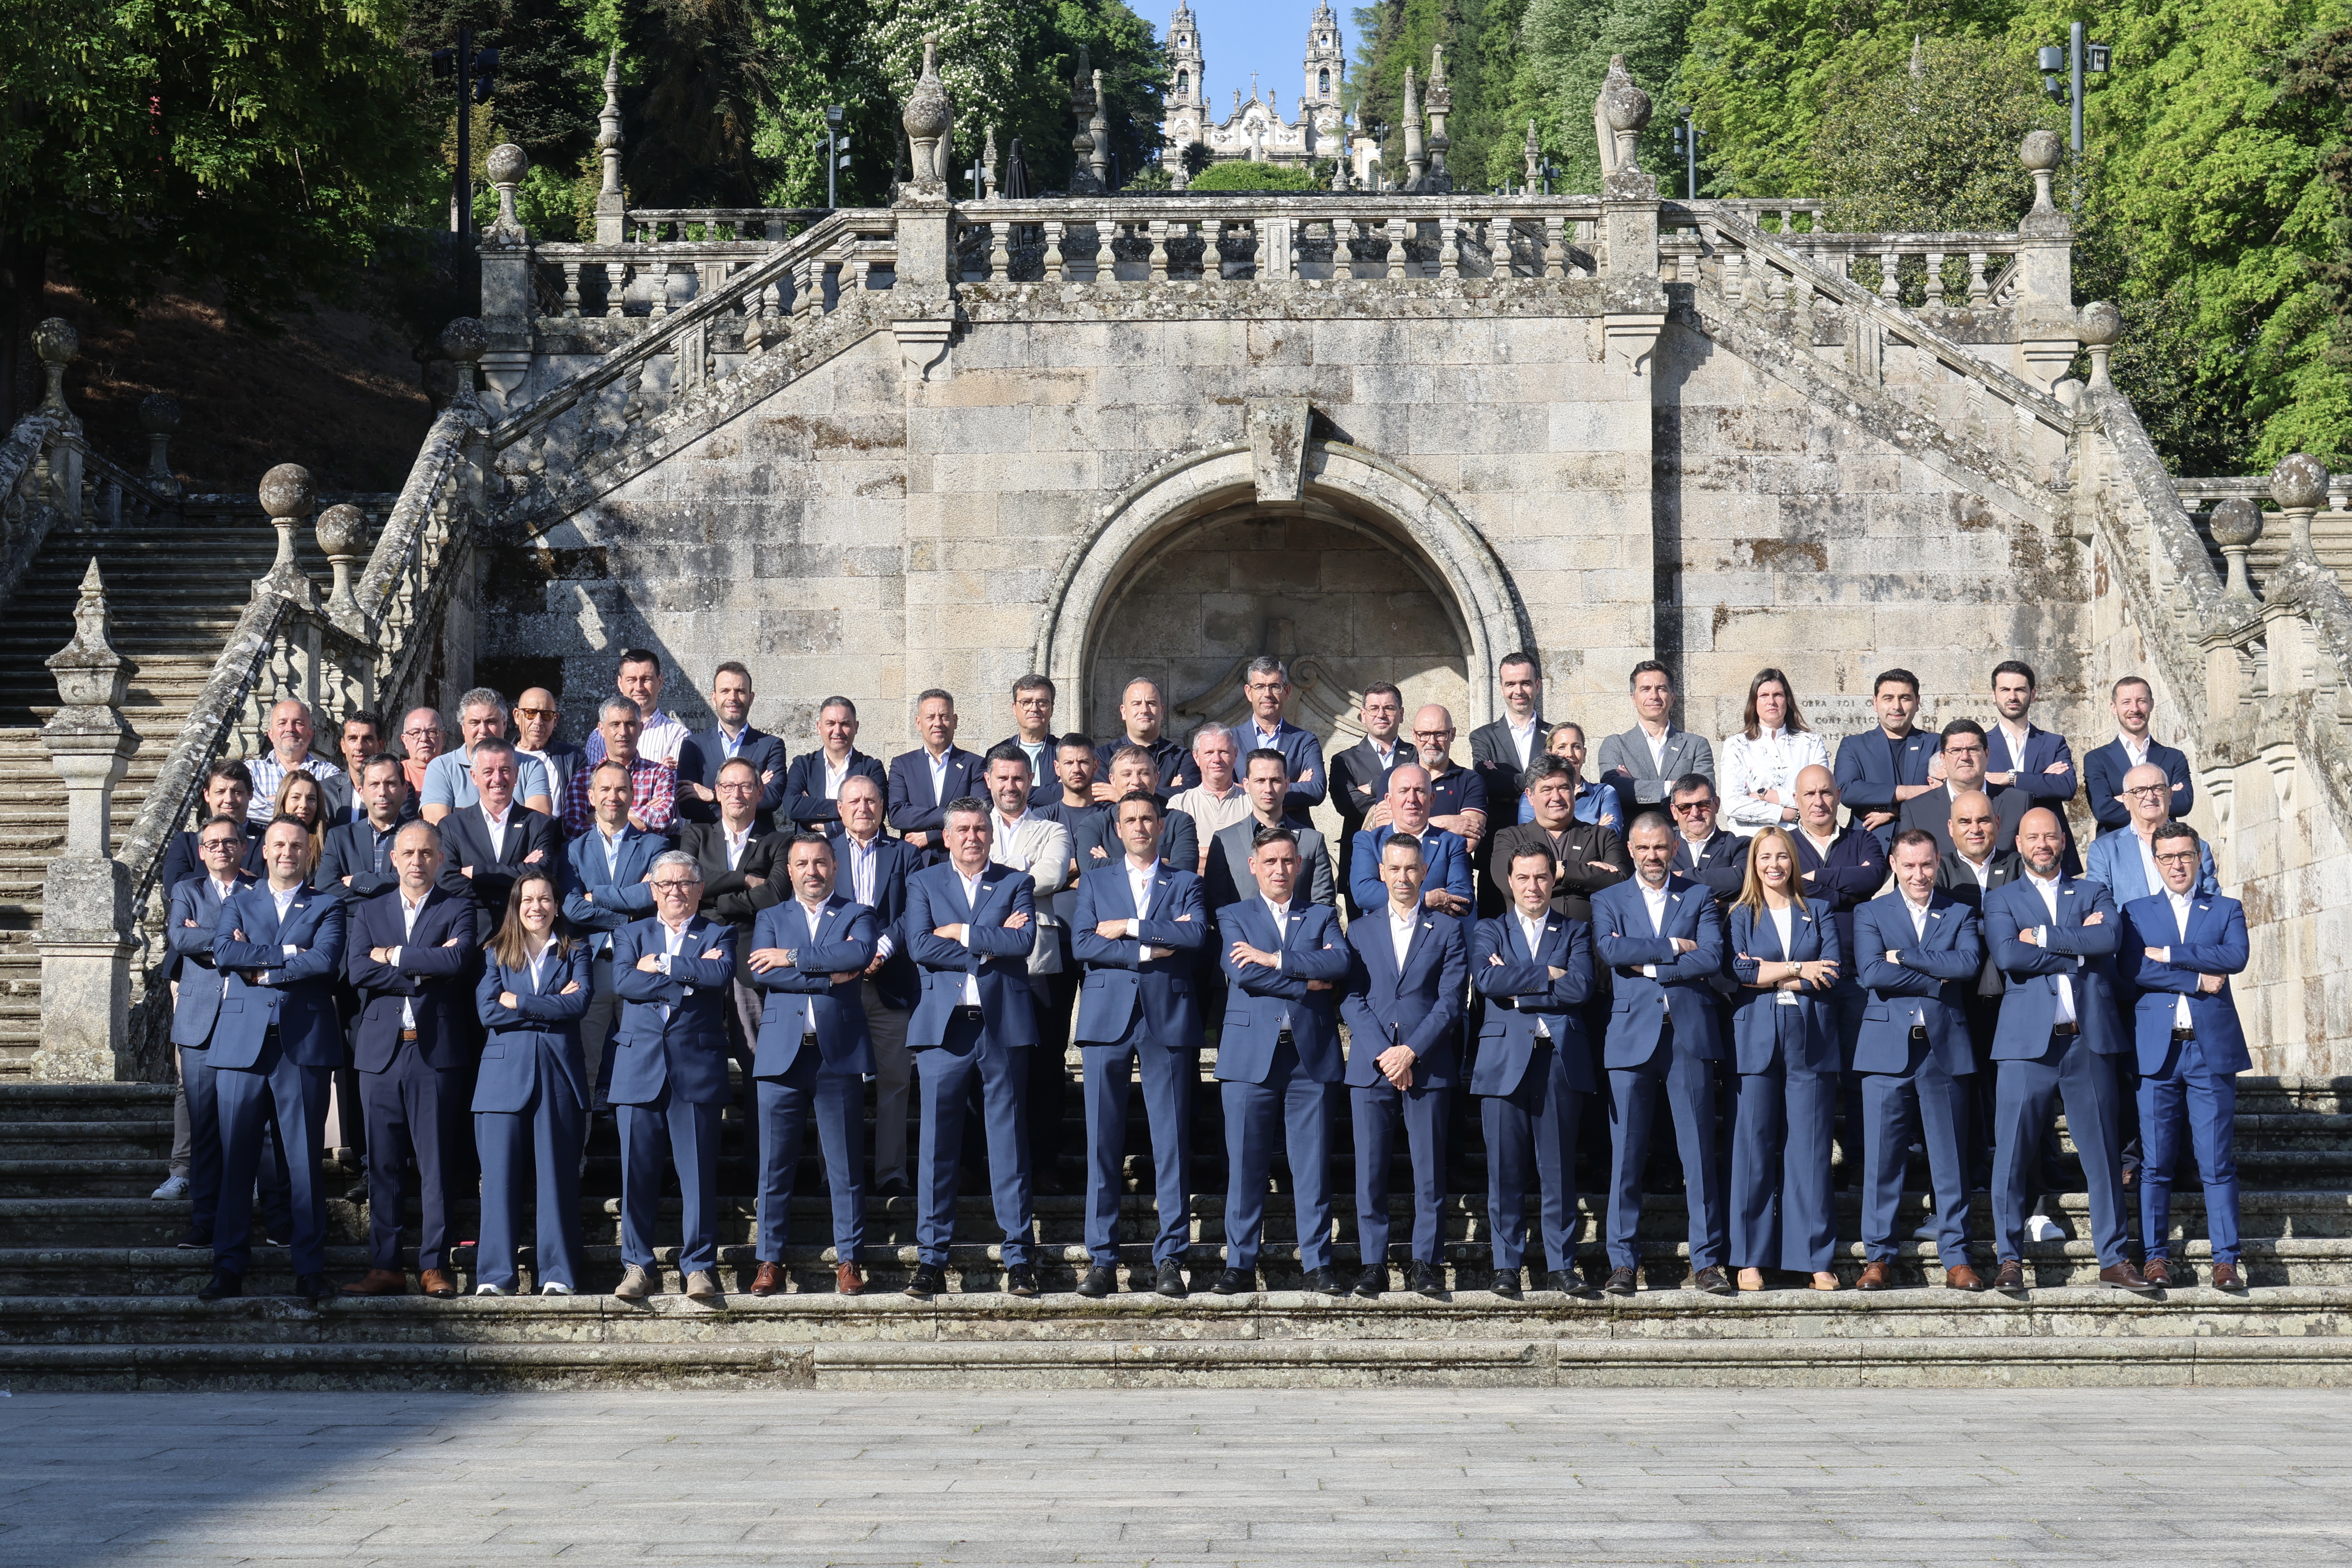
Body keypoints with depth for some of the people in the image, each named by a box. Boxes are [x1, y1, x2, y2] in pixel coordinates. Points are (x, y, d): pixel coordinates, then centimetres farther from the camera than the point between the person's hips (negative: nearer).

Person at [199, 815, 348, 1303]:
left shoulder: (327, 907, 11)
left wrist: (260, 966, -5)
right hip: (243, 1043, 2)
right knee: (235, 1159, 0)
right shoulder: (239, 903, 17)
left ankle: (310, 1268, 3)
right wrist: (288, 954, -8)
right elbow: (224, 953, -2)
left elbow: (326, 961, -8)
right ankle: (229, 1268, 5)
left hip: (304, 1045, -2)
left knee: (305, 1161, -1)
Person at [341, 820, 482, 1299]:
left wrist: (394, 955, -6)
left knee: (436, 1162, -3)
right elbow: (356, 971, -2)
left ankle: (435, 1265, 1)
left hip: (436, 1049, -3)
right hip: (381, 1050, 3)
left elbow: (459, 959, -13)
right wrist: (422, 969, -8)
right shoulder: (369, 912, 15)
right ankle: (385, 1267, 7)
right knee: (382, 1164, 3)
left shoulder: (459, 908, 7)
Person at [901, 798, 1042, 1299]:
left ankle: (1018, 1256, 7)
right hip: (943, 1027, 0)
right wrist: (990, 946, -8)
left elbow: (1024, 941, -7)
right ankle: (931, 1257, 5)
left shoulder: (1016, 883, 11)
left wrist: (961, 933, -8)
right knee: (937, 1144, 0)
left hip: (1004, 1027, 0)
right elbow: (920, 947, -5)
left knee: (1009, 1142, 2)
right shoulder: (923, 883, 11)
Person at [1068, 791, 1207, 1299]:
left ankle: (1169, 1258, 1)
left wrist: (1130, 927, -8)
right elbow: (1082, 943, 0)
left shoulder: (1185, 882, 13)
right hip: (1107, 1019, 1)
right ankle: (1102, 1260, 3)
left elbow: (1196, 935, -6)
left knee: (1172, 1139, -3)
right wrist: (1149, 949, -8)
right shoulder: (1095, 881, 15)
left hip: (1168, 1021, -1)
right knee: (1102, 1141, -1)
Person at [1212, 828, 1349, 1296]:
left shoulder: (1322, 917, 16)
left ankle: (1318, 1264, 5)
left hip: (1312, 1053, 1)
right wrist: (1306, 981, -7)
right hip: (1251, 1053, -1)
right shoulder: (1234, 917, 13)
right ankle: (1240, 1264, 4)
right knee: (1245, 1164, -1)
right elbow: (1242, 971, -6)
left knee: (1313, 1165, 0)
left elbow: (1340, 963, -5)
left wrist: (1276, 959, -10)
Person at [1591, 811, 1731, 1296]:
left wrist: (1646, 964, -8)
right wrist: (1672, 947, -8)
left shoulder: (1700, 898, 12)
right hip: (1632, 1034, 0)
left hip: (1689, 1035, 0)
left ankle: (1706, 1261, 5)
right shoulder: (1609, 901, 12)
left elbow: (1711, 958, -4)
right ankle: (1622, 1262, 6)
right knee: (1627, 1153, 0)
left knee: (1699, 1152, 0)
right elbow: (1610, 951, -8)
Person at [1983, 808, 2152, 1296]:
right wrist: (2077, 949, -7)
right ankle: (2010, 1260, 5)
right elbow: (2008, 955, -9)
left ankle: (2113, 1259, 9)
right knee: (2012, 1154, -3)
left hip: (2089, 1039, 2)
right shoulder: (2001, 901, 11)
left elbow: (2111, 937, -6)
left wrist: (2044, 936, -8)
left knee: (2103, 1155, 3)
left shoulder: (2094, 893, 16)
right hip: (2030, 1040, -1)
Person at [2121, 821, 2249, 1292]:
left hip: (2212, 1047, 0)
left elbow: (2236, 957, -7)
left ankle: (2226, 1261, -1)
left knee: (2218, 1162, -3)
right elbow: (2133, 968, -4)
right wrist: (2198, 979, -10)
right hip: (2157, 1049, 0)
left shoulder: (2226, 910, 14)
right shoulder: (2137, 912, 13)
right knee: (2155, 1162, 0)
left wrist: (2169, 954, -9)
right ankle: (2156, 1256, 5)